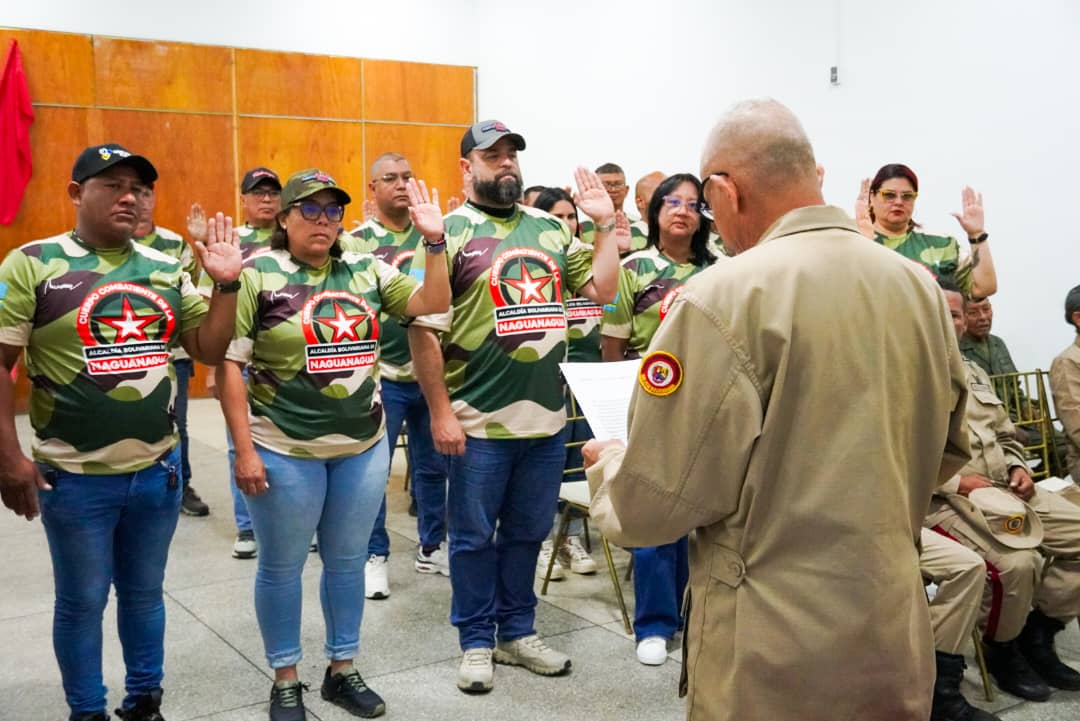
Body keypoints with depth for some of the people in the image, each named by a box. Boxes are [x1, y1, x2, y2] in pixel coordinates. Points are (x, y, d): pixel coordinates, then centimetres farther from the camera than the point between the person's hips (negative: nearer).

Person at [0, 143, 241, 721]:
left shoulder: (165, 268, 5)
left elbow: (210, 350, 8)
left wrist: (225, 284, -6)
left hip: (158, 469, 4)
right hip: (74, 475, -3)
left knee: (144, 592, 18)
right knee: (81, 601, 11)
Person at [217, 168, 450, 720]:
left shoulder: (365, 271, 4)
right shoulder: (257, 275, -9)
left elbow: (433, 303, 1)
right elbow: (228, 363, -11)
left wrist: (434, 242, -13)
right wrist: (244, 448, -15)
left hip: (364, 445, 4)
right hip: (284, 449, -4)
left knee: (347, 561, 15)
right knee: (282, 566, 9)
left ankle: (342, 670, 32)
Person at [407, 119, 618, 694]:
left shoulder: (550, 227, 10)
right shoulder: (451, 230, -7)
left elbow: (601, 290, 11)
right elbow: (423, 330, -11)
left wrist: (606, 224, 3)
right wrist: (440, 412, -14)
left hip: (546, 416, 5)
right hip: (479, 420, -5)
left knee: (527, 533, 16)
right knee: (475, 537, 8)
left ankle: (517, 633, 32)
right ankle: (477, 642, 25)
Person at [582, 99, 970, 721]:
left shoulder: (725, 298, -18)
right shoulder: (920, 287, 2)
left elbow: (657, 500, -16)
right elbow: (946, 452, 14)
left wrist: (608, 465, 5)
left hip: (777, 652, -6)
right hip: (898, 637, 6)